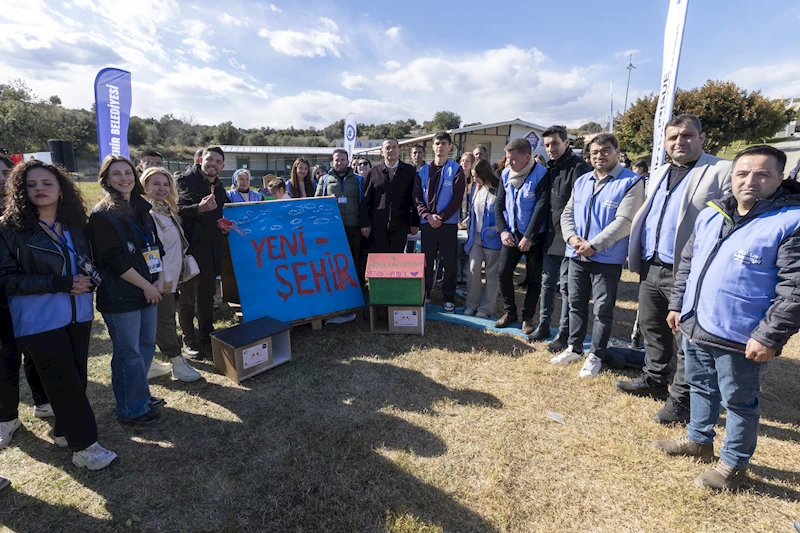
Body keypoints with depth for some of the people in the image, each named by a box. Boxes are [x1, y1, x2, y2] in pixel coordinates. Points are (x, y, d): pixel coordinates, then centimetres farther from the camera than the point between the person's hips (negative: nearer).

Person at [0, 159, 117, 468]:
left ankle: (64, 431, 32)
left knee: (77, 378, 12)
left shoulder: (75, 226, 6)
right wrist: (60, 283, -20)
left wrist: (88, 274, -6)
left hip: (78, 315, 5)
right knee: (65, 383, 0)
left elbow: (89, 261, 18)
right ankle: (84, 446, 11)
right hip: (39, 321, -5)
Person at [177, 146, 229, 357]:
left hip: (212, 250, 7)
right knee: (188, 297, 4)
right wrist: (199, 208, -32)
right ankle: (189, 341, 18)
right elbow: (177, 209, -18)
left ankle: (207, 336, 29)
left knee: (207, 295, 16)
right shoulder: (186, 180, -8)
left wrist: (225, 226, 5)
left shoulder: (218, 187, 13)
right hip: (190, 247, -7)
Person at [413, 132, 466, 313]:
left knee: (449, 262, 3)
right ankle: (425, 293, 24)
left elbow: (457, 198, -7)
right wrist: (427, 215, -12)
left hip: (448, 223, -2)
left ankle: (449, 298, 15)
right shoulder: (423, 171, 7)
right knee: (426, 260, 9)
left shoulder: (456, 170, -1)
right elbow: (417, 196, 2)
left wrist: (441, 217, -14)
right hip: (427, 222, 2)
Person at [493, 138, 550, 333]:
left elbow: (541, 208, -18)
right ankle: (509, 312, 21)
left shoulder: (541, 175, -14)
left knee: (534, 278, 5)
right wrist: (502, 230, -6)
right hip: (511, 234, 5)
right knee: (504, 273, 4)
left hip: (534, 236, -4)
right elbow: (499, 204, 5)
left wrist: (528, 237, -20)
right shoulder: (506, 174, 2)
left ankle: (528, 317, 20)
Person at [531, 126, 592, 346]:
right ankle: (543, 325, 28)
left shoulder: (578, 168, -12)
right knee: (547, 282, 15)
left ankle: (564, 333, 13)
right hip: (551, 236, 7)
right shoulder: (550, 168, 12)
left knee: (566, 286, 1)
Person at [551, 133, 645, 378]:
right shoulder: (581, 181, 12)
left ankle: (595, 356, 20)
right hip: (577, 256, 5)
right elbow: (567, 214, 11)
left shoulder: (632, 182, -6)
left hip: (607, 259, -5)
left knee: (603, 310, 4)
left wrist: (593, 245, -20)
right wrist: (572, 237, -9)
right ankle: (574, 348, 31)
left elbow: (624, 221, -16)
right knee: (576, 304, 15)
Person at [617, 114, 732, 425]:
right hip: (651, 269, 7)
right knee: (652, 330, 19)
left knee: (686, 340, 5)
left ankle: (681, 399, 20)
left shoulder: (722, 172, -7)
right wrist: (638, 255, 15)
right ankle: (654, 380, 36)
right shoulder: (659, 174, 17)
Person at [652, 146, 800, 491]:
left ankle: (733, 464, 29)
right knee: (700, 387, 22)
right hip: (695, 328, 7)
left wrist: (769, 336, -19)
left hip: (739, 338, -6)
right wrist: (677, 304, 13)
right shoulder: (710, 214, 7)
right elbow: (687, 264, 15)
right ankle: (698, 440, 42)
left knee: (739, 402, 11)